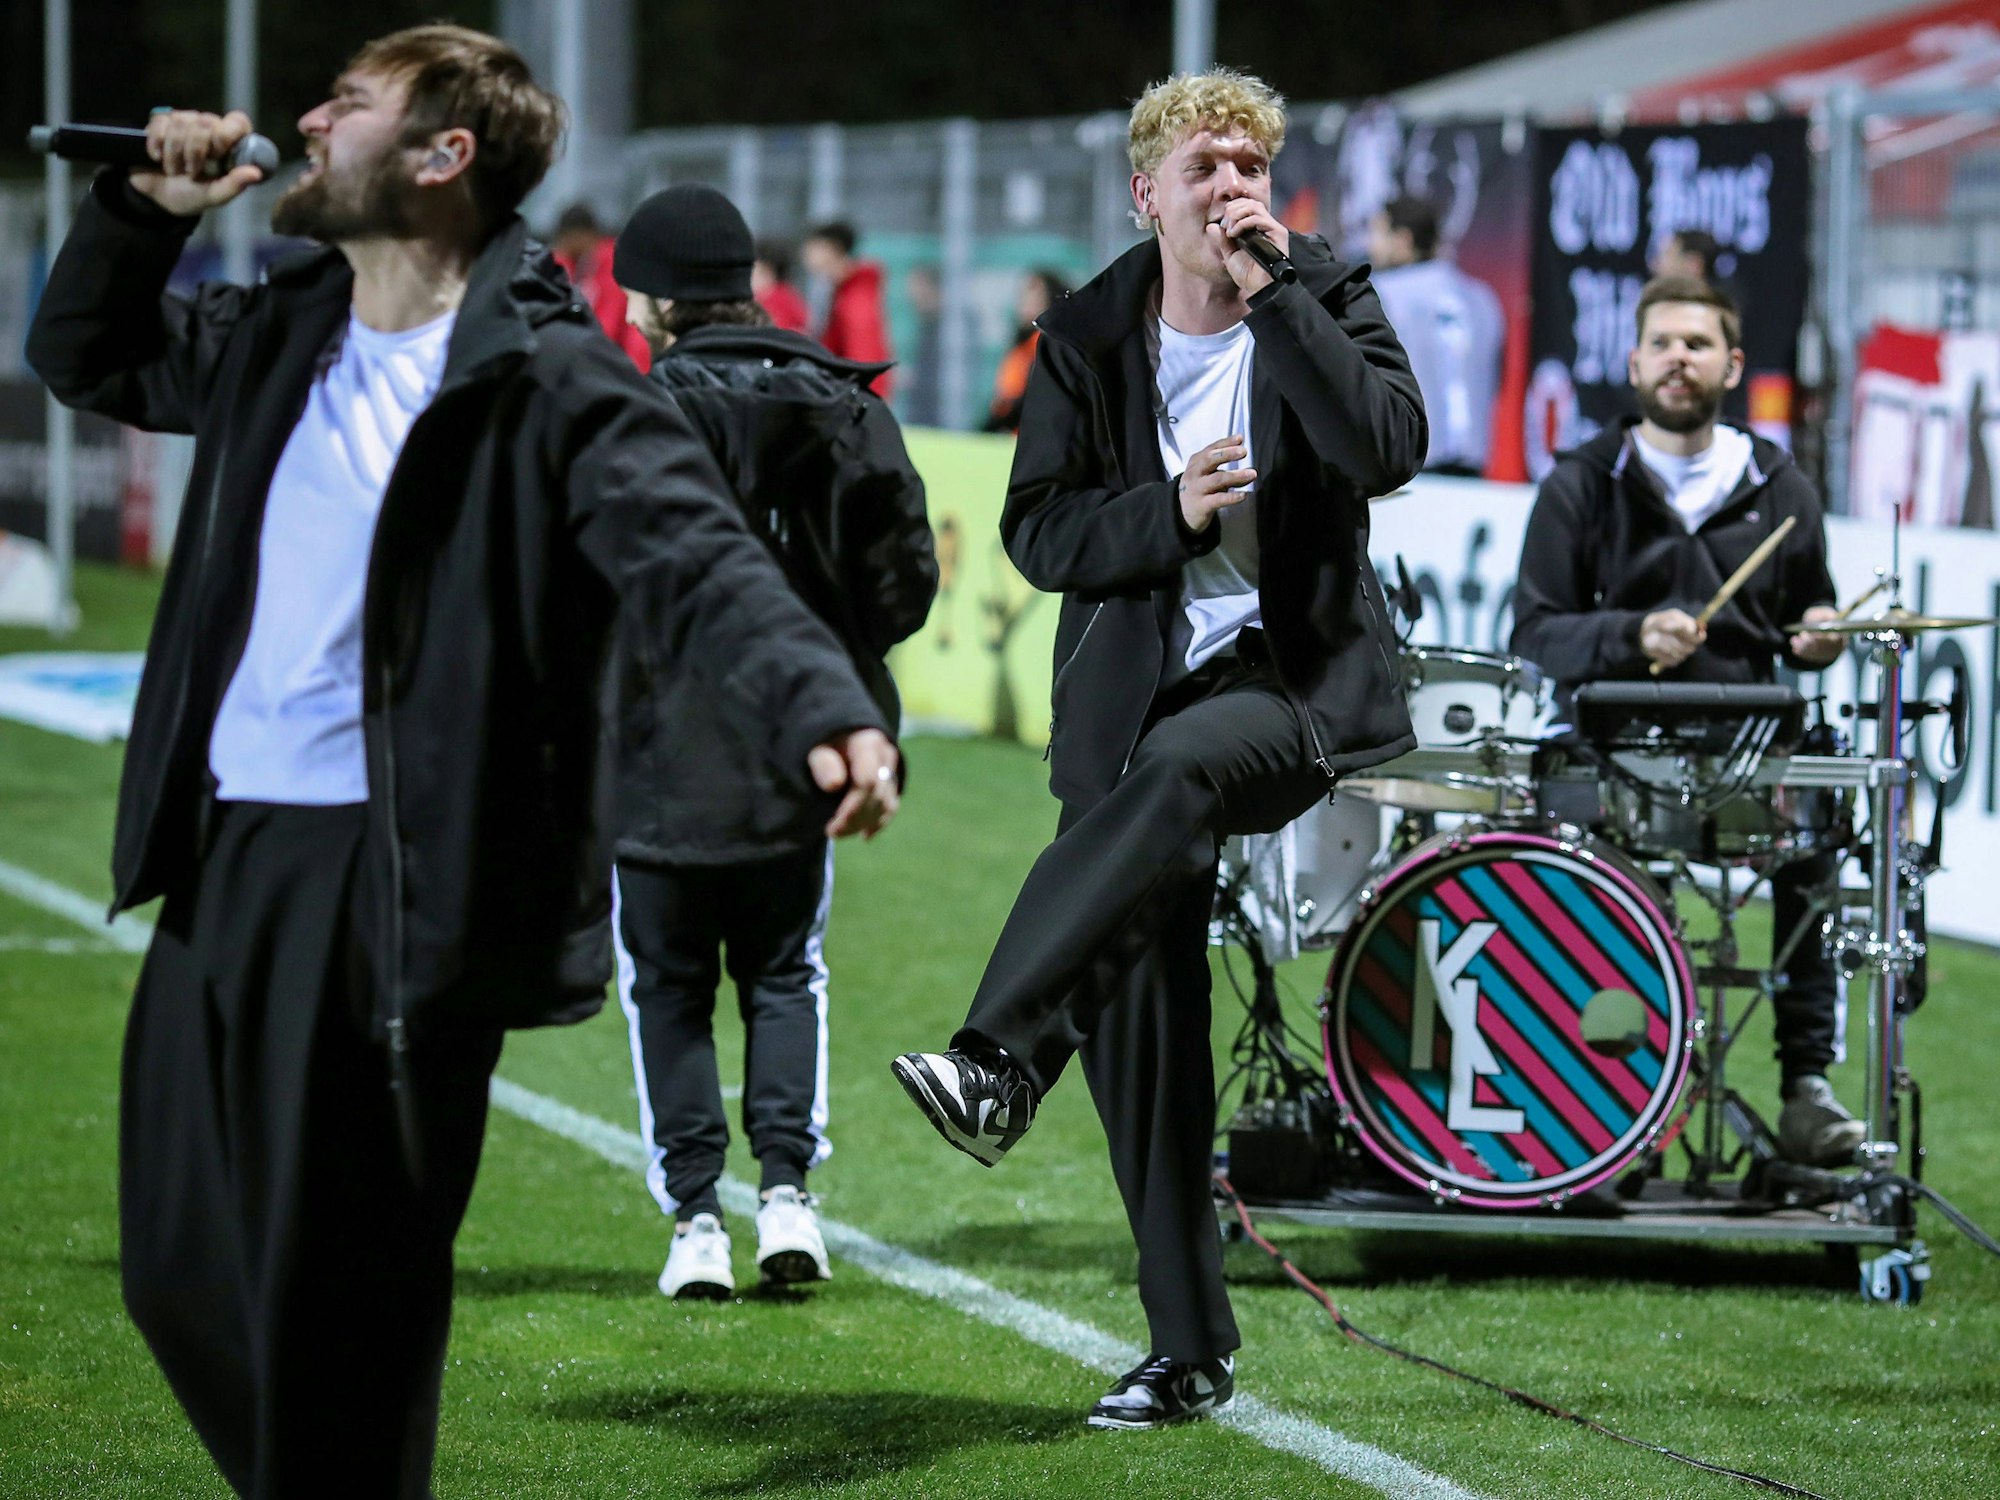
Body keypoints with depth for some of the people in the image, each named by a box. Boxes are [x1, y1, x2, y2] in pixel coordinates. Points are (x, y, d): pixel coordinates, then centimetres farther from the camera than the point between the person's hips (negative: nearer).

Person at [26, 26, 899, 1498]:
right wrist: (142, 210, 12)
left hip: (390, 887, -8)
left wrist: (827, 709, -38)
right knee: (183, 1277, 13)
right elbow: (86, 357, 31)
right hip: (221, 868, 8)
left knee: (335, 1300, -2)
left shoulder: (545, 376, -9)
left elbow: (701, 563, -20)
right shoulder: (279, 339, 14)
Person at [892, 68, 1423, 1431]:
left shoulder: (1328, 301, 1)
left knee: (1174, 771, -38)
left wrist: (1274, 290, -18)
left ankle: (996, 1062, -43)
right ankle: (1191, 1354, 6)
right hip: (1137, 693, 3)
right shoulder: (1089, 338, 6)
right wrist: (1169, 511, -14)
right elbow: (1038, 530, 4)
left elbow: (1391, 447, -17)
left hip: (1298, 679, -3)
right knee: (1135, 1020, -3)